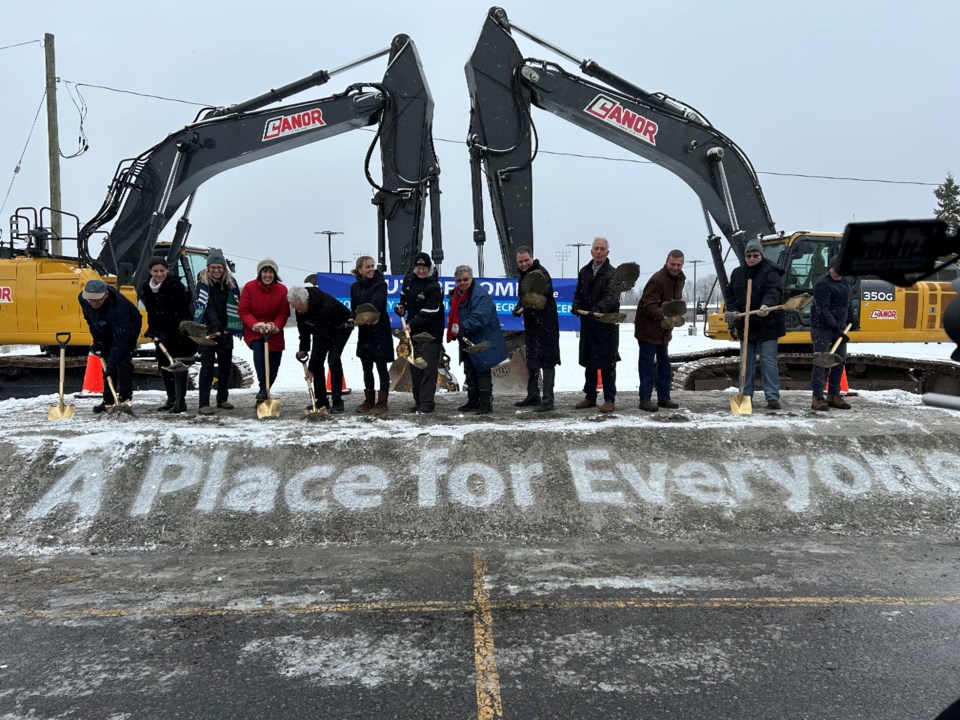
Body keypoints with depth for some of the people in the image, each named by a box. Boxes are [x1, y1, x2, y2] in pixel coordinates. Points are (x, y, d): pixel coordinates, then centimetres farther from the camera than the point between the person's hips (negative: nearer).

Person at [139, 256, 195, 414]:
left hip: (179, 328, -7)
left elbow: (182, 311, -22)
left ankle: (180, 401, -10)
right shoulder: (146, 287, 3)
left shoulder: (175, 285, -18)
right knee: (163, 363, 11)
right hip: (163, 330, 7)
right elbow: (150, 311, 11)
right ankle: (171, 399, 22)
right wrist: (152, 330, 5)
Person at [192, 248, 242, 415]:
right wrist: (215, 329, -29)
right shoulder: (203, 282, -7)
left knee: (226, 364, 12)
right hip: (207, 330, -5)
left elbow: (236, 306, 8)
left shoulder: (230, 283, 5)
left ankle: (222, 399, 26)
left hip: (225, 330, 5)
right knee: (207, 365, -9)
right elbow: (208, 307, -19)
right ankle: (203, 404, -10)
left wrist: (238, 328, -2)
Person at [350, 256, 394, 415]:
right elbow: (354, 308, 12)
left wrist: (361, 314, -37)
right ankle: (369, 401, 22)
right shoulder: (355, 287, 8)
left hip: (380, 332, -5)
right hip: (364, 332, 5)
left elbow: (375, 303, -24)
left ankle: (382, 403, 3)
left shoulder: (380, 285, -8)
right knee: (367, 369, 12)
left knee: (381, 368, -2)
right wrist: (352, 318, -11)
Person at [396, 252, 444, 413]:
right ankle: (418, 400, 18)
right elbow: (404, 294, 26)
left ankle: (427, 402, -8)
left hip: (430, 332, -7)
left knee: (428, 366, -9)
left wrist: (412, 324, -27)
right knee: (414, 366, 10)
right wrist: (401, 306, 5)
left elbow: (428, 314, -21)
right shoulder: (409, 279, 6)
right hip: (412, 330, 7)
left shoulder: (434, 287, -16)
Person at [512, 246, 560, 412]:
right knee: (531, 361, 16)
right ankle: (533, 396, 27)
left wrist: (525, 305, -52)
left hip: (546, 325, -9)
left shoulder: (541, 273, -14)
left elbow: (539, 293, -34)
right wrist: (519, 308, 8)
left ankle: (548, 400, -6)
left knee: (547, 361, -8)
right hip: (531, 324, 10)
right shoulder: (524, 274, 15)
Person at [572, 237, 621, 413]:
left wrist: (598, 308, -38)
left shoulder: (612, 273, -8)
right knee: (588, 362, 14)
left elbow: (612, 297, -21)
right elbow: (578, 293, 19)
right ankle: (590, 397, 25)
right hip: (587, 324, 6)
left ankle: (610, 399, 6)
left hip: (606, 325, -6)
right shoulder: (584, 272, 13)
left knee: (607, 364, -2)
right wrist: (576, 305, -3)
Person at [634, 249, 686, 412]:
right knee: (647, 364, -4)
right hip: (648, 327, -9)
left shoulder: (680, 279, 7)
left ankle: (664, 397, 22)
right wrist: (662, 318, -43)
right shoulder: (657, 279, -22)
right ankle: (645, 400, 1)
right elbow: (650, 305, -29)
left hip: (664, 328, 9)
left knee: (664, 363, 13)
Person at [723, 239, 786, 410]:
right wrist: (730, 311, -5)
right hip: (745, 325, 6)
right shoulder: (737, 273, 11)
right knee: (746, 362, 11)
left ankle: (773, 397, -2)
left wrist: (766, 305, -43)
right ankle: (746, 395, 19)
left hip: (767, 325, -5)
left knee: (768, 361, -5)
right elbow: (730, 294, 13)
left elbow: (774, 292, -23)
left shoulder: (770, 272, -7)